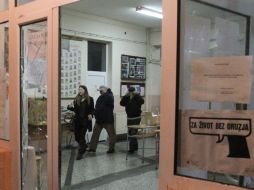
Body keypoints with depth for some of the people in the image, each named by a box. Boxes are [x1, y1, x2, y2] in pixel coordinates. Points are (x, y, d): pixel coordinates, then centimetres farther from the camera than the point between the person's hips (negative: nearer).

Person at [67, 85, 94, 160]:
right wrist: (70, 107, -8)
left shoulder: (90, 99, -1)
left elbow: (92, 109, 3)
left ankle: (80, 152, 5)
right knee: (77, 136, 6)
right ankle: (84, 146, 35)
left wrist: (91, 114, -15)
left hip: (85, 120, -3)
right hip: (77, 120, 4)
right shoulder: (76, 99, 6)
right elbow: (75, 109, 10)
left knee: (82, 136, -4)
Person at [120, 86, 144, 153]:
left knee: (133, 132, -11)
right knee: (130, 132, 12)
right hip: (129, 118, 5)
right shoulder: (127, 98, 5)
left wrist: (136, 95, -26)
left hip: (136, 118, -5)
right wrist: (126, 96, -18)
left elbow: (142, 101, -25)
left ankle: (132, 148, -7)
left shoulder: (137, 97, -5)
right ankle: (135, 146, 26)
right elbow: (121, 103, -10)